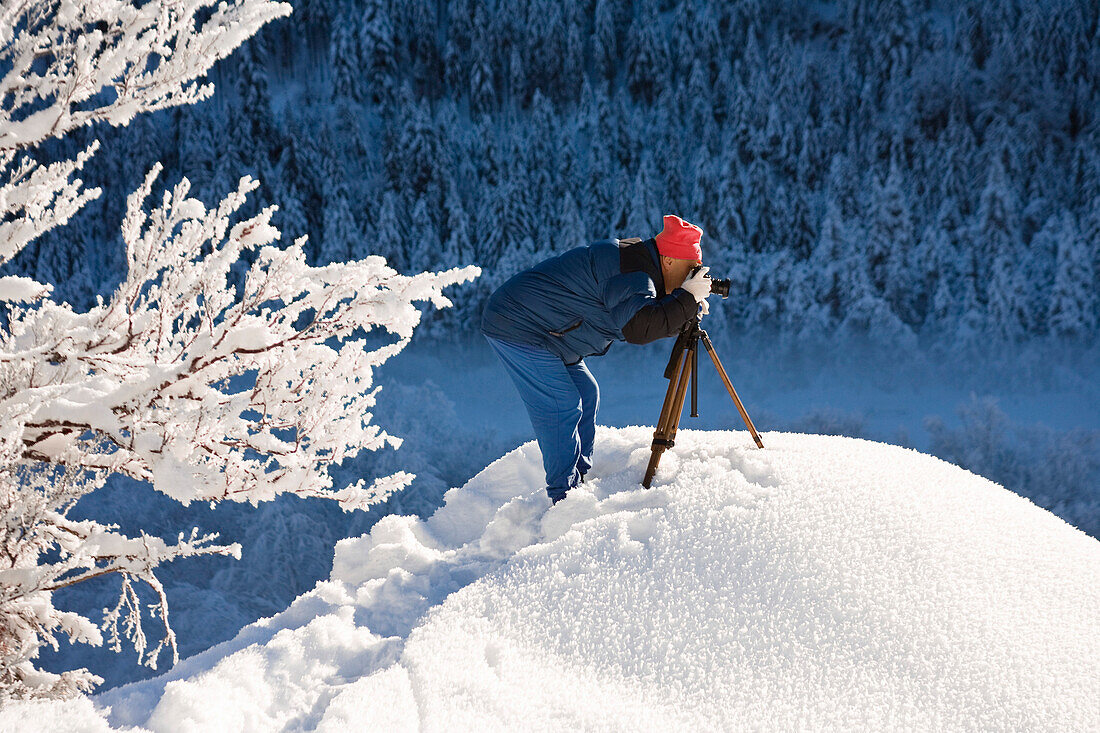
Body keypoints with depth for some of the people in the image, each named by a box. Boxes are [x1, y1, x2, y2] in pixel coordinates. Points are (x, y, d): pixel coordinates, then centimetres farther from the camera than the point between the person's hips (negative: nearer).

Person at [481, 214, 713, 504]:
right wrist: (687, 298, -26)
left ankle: (581, 478, 21)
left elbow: (654, 318, 14)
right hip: (516, 329, -11)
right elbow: (640, 328, -36)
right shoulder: (631, 273, -23)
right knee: (561, 405, -13)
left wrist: (689, 310, -1)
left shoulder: (638, 264, 10)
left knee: (586, 394, 13)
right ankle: (564, 497, -7)